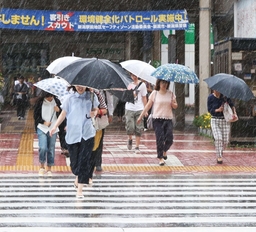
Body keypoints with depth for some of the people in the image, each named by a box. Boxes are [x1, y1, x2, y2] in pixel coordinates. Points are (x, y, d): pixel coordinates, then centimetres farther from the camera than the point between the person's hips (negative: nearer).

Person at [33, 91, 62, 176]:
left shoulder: (57, 102, 2)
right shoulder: (40, 102, -3)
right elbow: (36, 115, 1)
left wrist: (58, 111, -14)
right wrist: (44, 122, -13)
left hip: (53, 129, 2)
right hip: (42, 128, -2)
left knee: (51, 149, 4)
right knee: (43, 148, -15)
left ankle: (49, 169, 16)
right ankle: (42, 167, 6)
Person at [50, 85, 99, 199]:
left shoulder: (91, 96, 3)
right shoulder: (69, 98, 1)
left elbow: (95, 109, 16)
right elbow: (63, 113, 4)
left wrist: (94, 113, -7)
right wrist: (55, 126, -4)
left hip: (87, 134, 0)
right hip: (73, 133, 1)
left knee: (84, 161, -7)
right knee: (74, 161, 7)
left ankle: (79, 189, -5)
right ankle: (77, 177, 40)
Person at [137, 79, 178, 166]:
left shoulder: (171, 94, 10)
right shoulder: (155, 93, 3)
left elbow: (175, 106, 15)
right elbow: (148, 105, 5)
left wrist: (173, 103, -10)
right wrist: (141, 116, 2)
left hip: (168, 119, 2)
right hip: (157, 119, -2)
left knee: (169, 139, -7)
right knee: (160, 139, -7)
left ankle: (164, 150, 25)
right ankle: (160, 157, 2)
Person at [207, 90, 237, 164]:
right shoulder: (210, 97, -6)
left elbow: (231, 105, 5)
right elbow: (209, 109, -4)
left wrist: (234, 113, -10)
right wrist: (218, 110, -21)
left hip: (225, 120, 2)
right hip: (215, 120, -2)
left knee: (225, 140, -1)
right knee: (218, 138, -18)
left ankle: (221, 150, 29)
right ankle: (219, 156, -10)